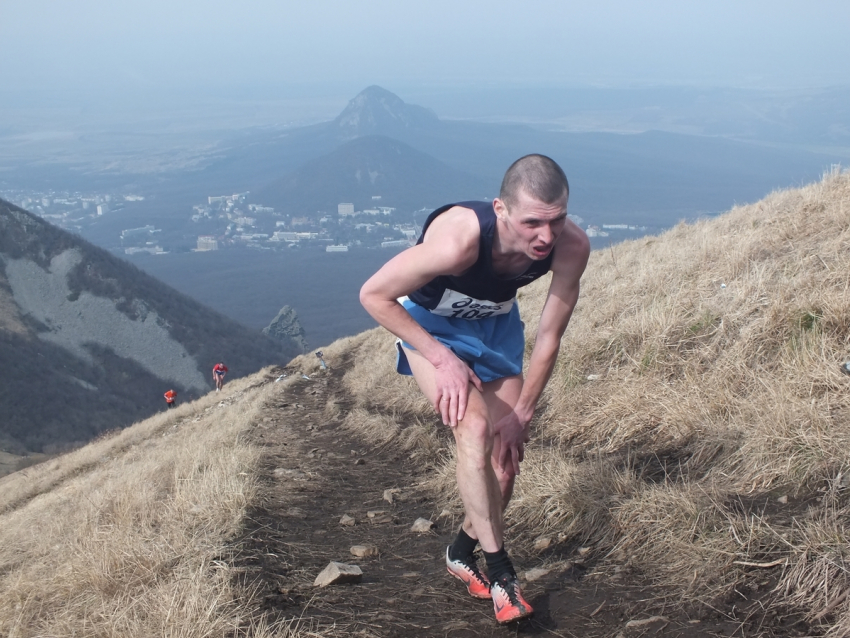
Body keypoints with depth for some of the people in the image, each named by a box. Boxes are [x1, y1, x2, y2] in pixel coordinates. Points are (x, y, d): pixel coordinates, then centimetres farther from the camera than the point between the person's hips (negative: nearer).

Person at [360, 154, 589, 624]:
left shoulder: (571, 246, -30)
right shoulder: (458, 240, -42)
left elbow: (549, 337, -15)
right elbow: (373, 294, -28)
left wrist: (521, 414, -11)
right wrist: (442, 358, -28)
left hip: (495, 321, 4)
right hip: (432, 321, -4)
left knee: (507, 449, 1)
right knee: (474, 429, -23)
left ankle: (463, 551, 27)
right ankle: (500, 573, -10)